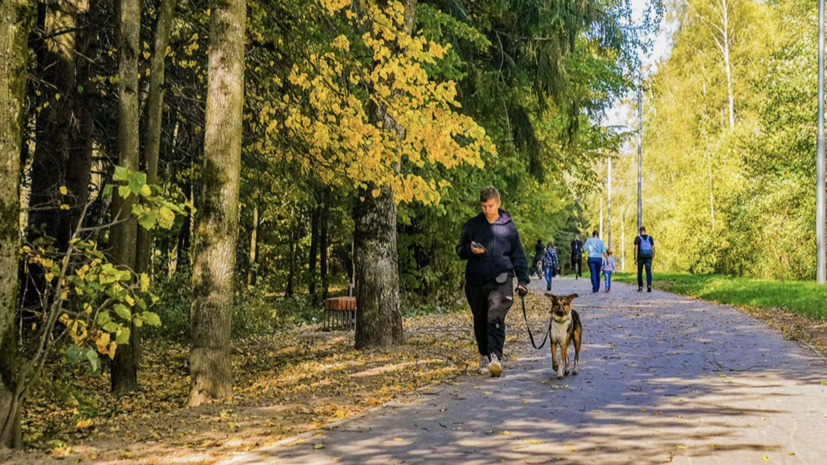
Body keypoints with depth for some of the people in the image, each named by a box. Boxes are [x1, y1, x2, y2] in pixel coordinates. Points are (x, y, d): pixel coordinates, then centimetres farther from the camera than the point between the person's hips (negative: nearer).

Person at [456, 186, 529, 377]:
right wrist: (469, 249, -9)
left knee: (496, 319, -18)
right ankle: (484, 355, 27)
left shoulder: (508, 226, 6)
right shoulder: (471, 225, 9)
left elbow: (518, 255, 12)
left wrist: (523, 280, 4)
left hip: (500, 280, -3)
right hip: (475, 281, 3)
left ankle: (495, 356, -26)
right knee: (480, 321, 11)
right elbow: (460, 251, 14)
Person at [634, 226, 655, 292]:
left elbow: (636, 248, -11)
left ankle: (640, 287, 14)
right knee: (648, 271, -3)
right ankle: (649, 285, -23)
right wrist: (653, 256, 19)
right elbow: (653, 248, 6)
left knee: (640, 272, 11)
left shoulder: (638, 238, -1)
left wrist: (635, 258, -11)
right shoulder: (650, 238, 7)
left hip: (641, 257, -1)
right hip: (648, 257, 1)